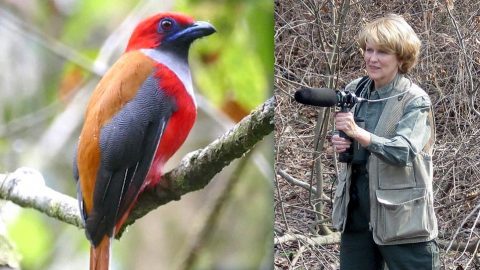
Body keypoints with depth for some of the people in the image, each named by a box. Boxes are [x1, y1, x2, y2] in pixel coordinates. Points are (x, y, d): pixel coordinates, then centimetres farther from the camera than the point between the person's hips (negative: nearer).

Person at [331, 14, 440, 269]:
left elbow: (403, 152, -25)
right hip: (357, 213, 6)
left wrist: (358, 133, -37)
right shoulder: (354, 91, 5)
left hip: (401, 217, -6)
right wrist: (340, 143, -4)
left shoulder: (415, 101, -12)